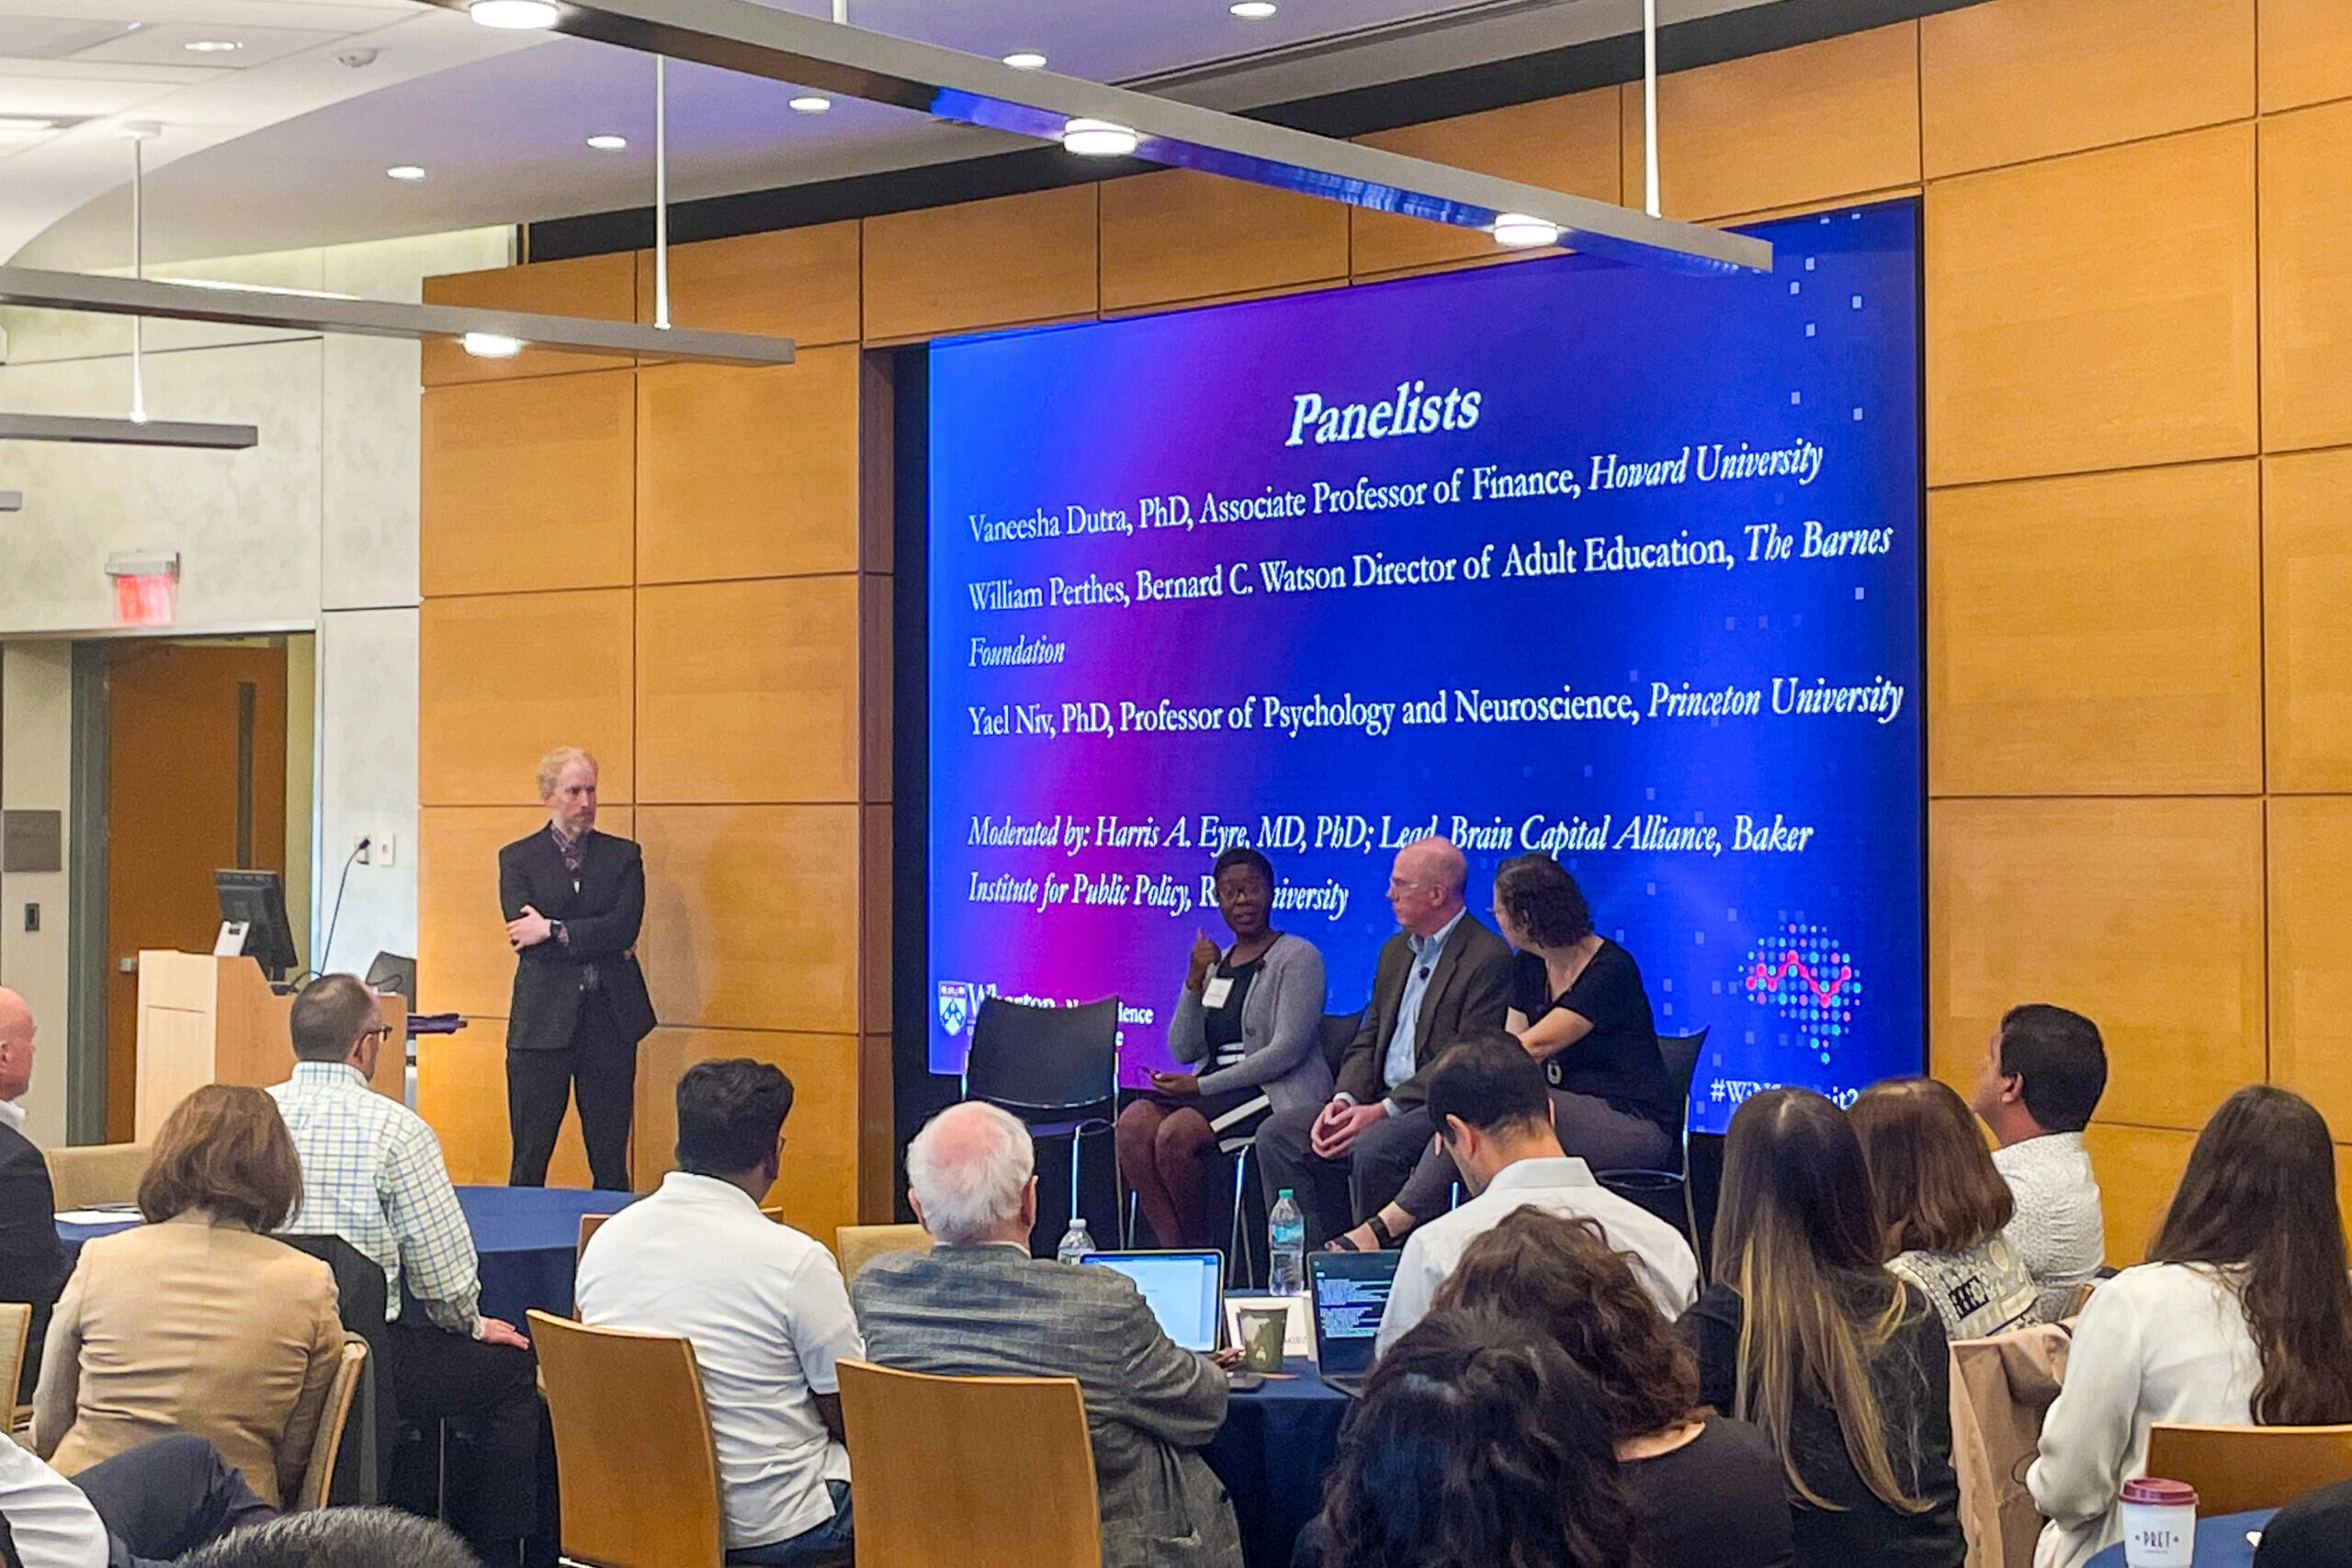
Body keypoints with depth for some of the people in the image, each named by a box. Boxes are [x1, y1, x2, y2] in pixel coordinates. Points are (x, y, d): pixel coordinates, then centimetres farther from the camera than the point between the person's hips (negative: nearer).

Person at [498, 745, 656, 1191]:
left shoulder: (623, 856, 9)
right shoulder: (517, 859, 7)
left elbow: (625, 928, -6)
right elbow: (525, 939, -7)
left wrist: (554, 930, -10)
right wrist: (602, 943, -8)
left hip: (610, 1020, 1)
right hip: (543, 1020, -1)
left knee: (610, 1161, 4)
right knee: (530, 1158, 1)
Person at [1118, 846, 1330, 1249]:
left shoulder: (1298, 957, -2)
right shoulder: (1216, 963, 18)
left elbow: (1288, 1050, -13)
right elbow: (1184, 1050, 11)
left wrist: (1202, 1085, -15)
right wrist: (1195, 981, -4)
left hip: (1277, 1090, -7)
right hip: (1216, 1086, 7)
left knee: (1177, 1132, -31)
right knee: (1134, 1121, -22)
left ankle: (1200, 1247, -12)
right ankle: (1173, 1250, -23)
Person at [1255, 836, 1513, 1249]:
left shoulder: (1488, 957, -9)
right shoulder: (1395, 951, 19)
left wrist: (1382, 1110, -20)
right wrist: (1343, 1100, -3)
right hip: (1381, 1103, 8)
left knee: (1374, 1147, -35)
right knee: (1277, 1134, -7)